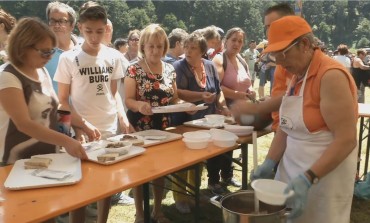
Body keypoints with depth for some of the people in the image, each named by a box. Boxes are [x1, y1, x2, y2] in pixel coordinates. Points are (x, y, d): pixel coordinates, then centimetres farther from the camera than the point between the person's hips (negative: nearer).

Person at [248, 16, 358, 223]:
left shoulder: (331, 75, -19)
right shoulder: (297, 76, 8)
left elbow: (346, 140, -23)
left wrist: (308, 178, -28)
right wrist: (270, 162, -1)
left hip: (323, 176, -7)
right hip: (293, 170, 7)